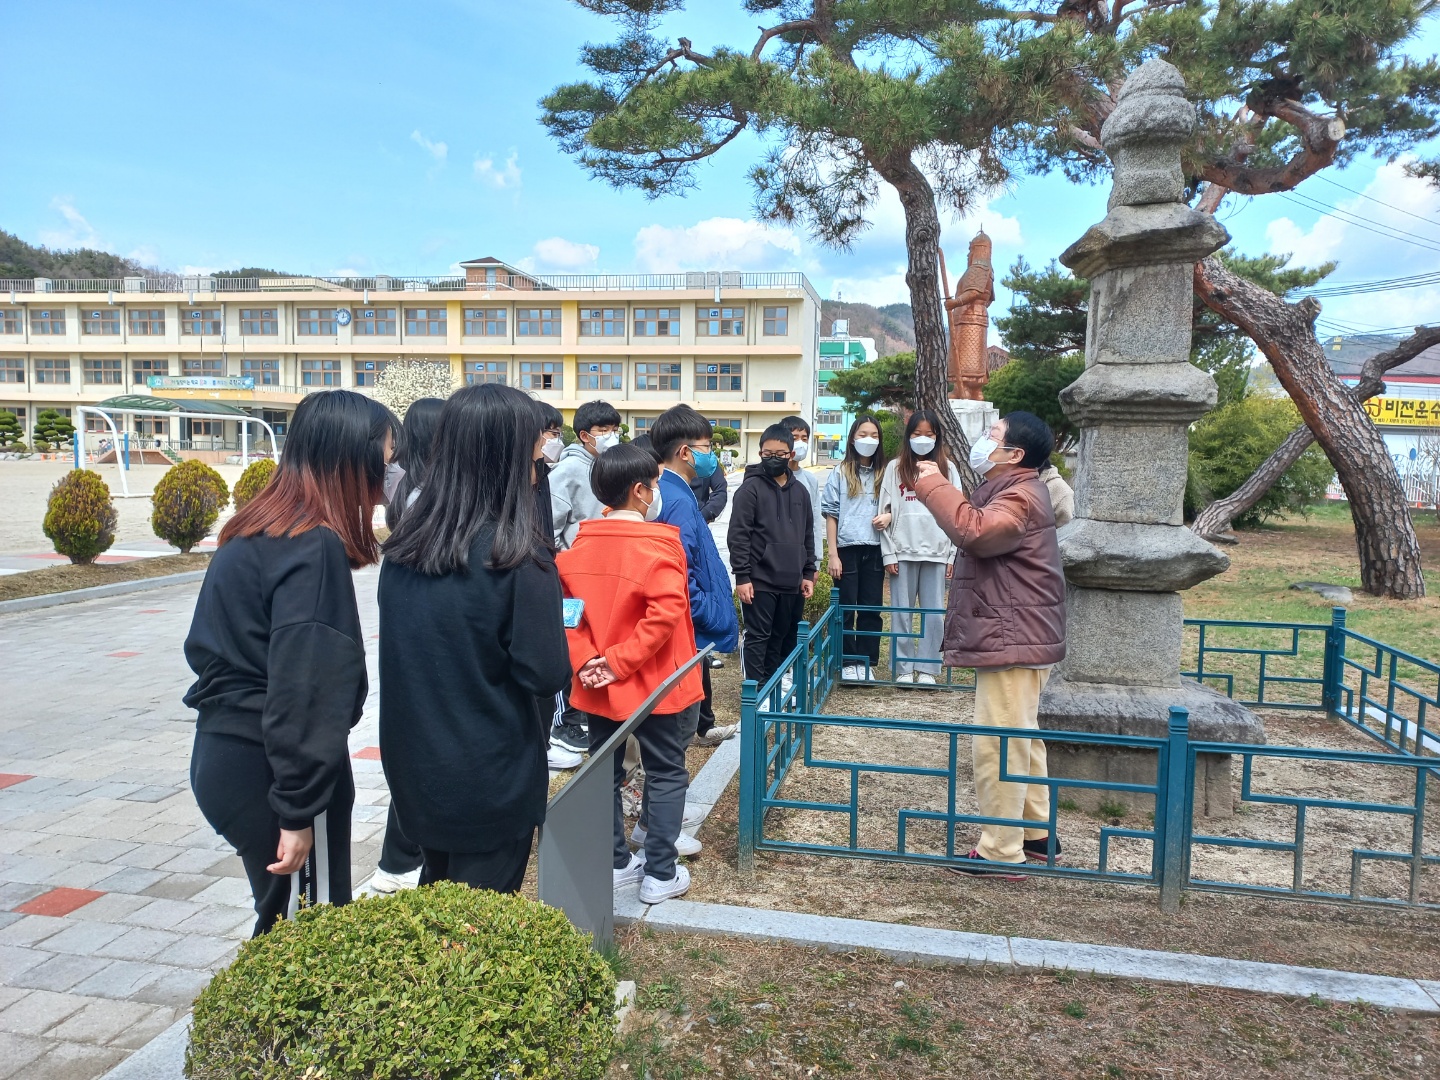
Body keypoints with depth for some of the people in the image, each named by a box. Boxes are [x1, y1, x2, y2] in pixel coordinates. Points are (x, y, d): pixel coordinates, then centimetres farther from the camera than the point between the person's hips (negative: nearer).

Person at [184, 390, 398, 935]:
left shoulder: (253, 534, 8)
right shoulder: (314, 548, -21)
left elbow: (205, 647, 16)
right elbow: (303, 691, -25)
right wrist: (298, 812, -21)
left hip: (224, 757, 9)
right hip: (271, 770, -9)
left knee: (285, 923, 21)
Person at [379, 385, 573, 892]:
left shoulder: (404, 546, -2)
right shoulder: (516, 558, -21)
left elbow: (403, 649, 8)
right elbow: (547, 675, -19)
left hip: (412, 766, 6)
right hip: (490, 779, -6)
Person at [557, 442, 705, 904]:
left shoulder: (581, 543, 2)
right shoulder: (659, 544, -16)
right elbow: (664, 612, -27)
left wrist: (585, 659, -5)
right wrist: (622, 660, -20)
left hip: (597, 686, 6)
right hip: (652, 683, -5)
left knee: (604, 773, 17)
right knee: (666, 774, 9)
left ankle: (614, 862, 28)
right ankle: (660, 874, 14)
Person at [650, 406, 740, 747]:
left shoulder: (673, 492, 5)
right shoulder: (678, 502, -26)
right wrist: (714, 617, -21)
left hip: (692, 628, 11)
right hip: (686, 629, -11)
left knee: (698, 681, 32)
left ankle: (705, 728, 55)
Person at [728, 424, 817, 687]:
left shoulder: (799, 491, 12)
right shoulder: (750, 488, -6)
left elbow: (808, 536, 19)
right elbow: (738, 536, -10)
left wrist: (808, 573, 14)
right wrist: (742, 576, -14)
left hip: (791, 582, 6)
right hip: (759, 581, -6)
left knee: (783, 638, 12)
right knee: (758, 637, -1)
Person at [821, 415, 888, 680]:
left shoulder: (884, 474, 7)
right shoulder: (840, 473, 1)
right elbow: (831, 516, 0)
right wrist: (833, 555, -6)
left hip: (874, 550, 2)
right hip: (847, 549, -2)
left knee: (872, 609, 6)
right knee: (845, 609, 3)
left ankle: (867, 662, 15)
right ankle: (848, 663, 12)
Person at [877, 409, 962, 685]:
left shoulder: (947, 469, 8)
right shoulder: (895, 468, 6)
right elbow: (885, 512, 4)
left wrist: (954, 556, 0)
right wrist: (888, 554, -3)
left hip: (936, 552, 1)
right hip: (903, 551, 0)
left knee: (934, 613, 3)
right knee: (902, 613, 3)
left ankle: (927, 668, 14)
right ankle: (904, 668, 13)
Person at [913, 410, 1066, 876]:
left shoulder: (1020, 495, -18)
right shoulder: (1008, 490, 18)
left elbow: (974, 531, -36)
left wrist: (932, 484, -25)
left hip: (1013, 642, -12)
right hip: (1012, 639, 12)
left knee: (999, 746, -6)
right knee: (1020, 739, 19)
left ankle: (1000, 852, 1)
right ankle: (1037, 833, 31)